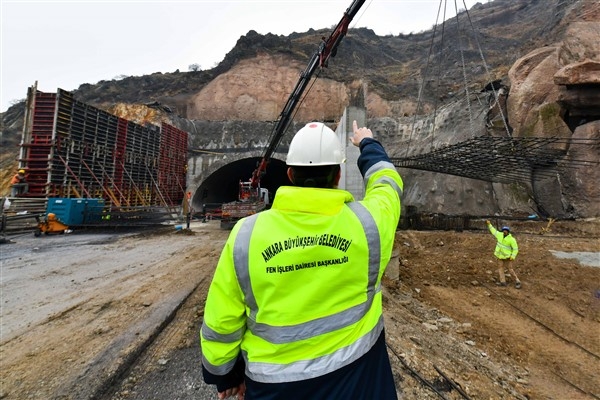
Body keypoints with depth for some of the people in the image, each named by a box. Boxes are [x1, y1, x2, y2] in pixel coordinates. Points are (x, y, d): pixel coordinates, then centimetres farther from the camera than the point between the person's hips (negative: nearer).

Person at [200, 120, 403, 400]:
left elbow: (220, 322, -9)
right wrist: (368, 144, 23)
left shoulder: (246, 234, -19)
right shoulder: (366, 222, -18)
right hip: (355, 371, 1)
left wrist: (225, 374, 10)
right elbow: (386, 180, 4)